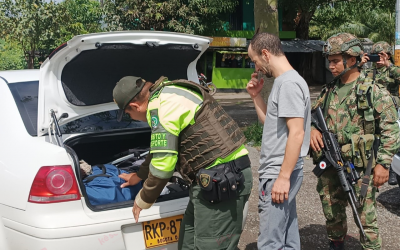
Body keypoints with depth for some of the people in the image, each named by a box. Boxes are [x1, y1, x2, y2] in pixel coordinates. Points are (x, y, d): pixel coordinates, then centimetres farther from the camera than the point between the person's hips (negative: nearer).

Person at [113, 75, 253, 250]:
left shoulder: (160, 105, -14)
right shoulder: (168, 96, 18)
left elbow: (163, 164, -17)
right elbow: (163, 150, 33)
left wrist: (143, 201, 1)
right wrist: (139, 176, 45)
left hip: (223, 178, -10)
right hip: (215, 176, 10)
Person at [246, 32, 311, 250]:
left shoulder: (289, 83, -17)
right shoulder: (283, 81, 14)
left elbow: (296, 134, -22)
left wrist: (283, 177, -21)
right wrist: (256, 96, 11)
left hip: (279, 174, -10)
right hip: (280, 172, 10)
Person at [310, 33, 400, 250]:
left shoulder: (373, 91, -7)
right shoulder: (329, 91, 9)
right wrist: (312, 128, -6)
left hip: (360, 168, -5)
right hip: (329, 167, 6)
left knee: (366, 220, 1)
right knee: (333, 215, 18)